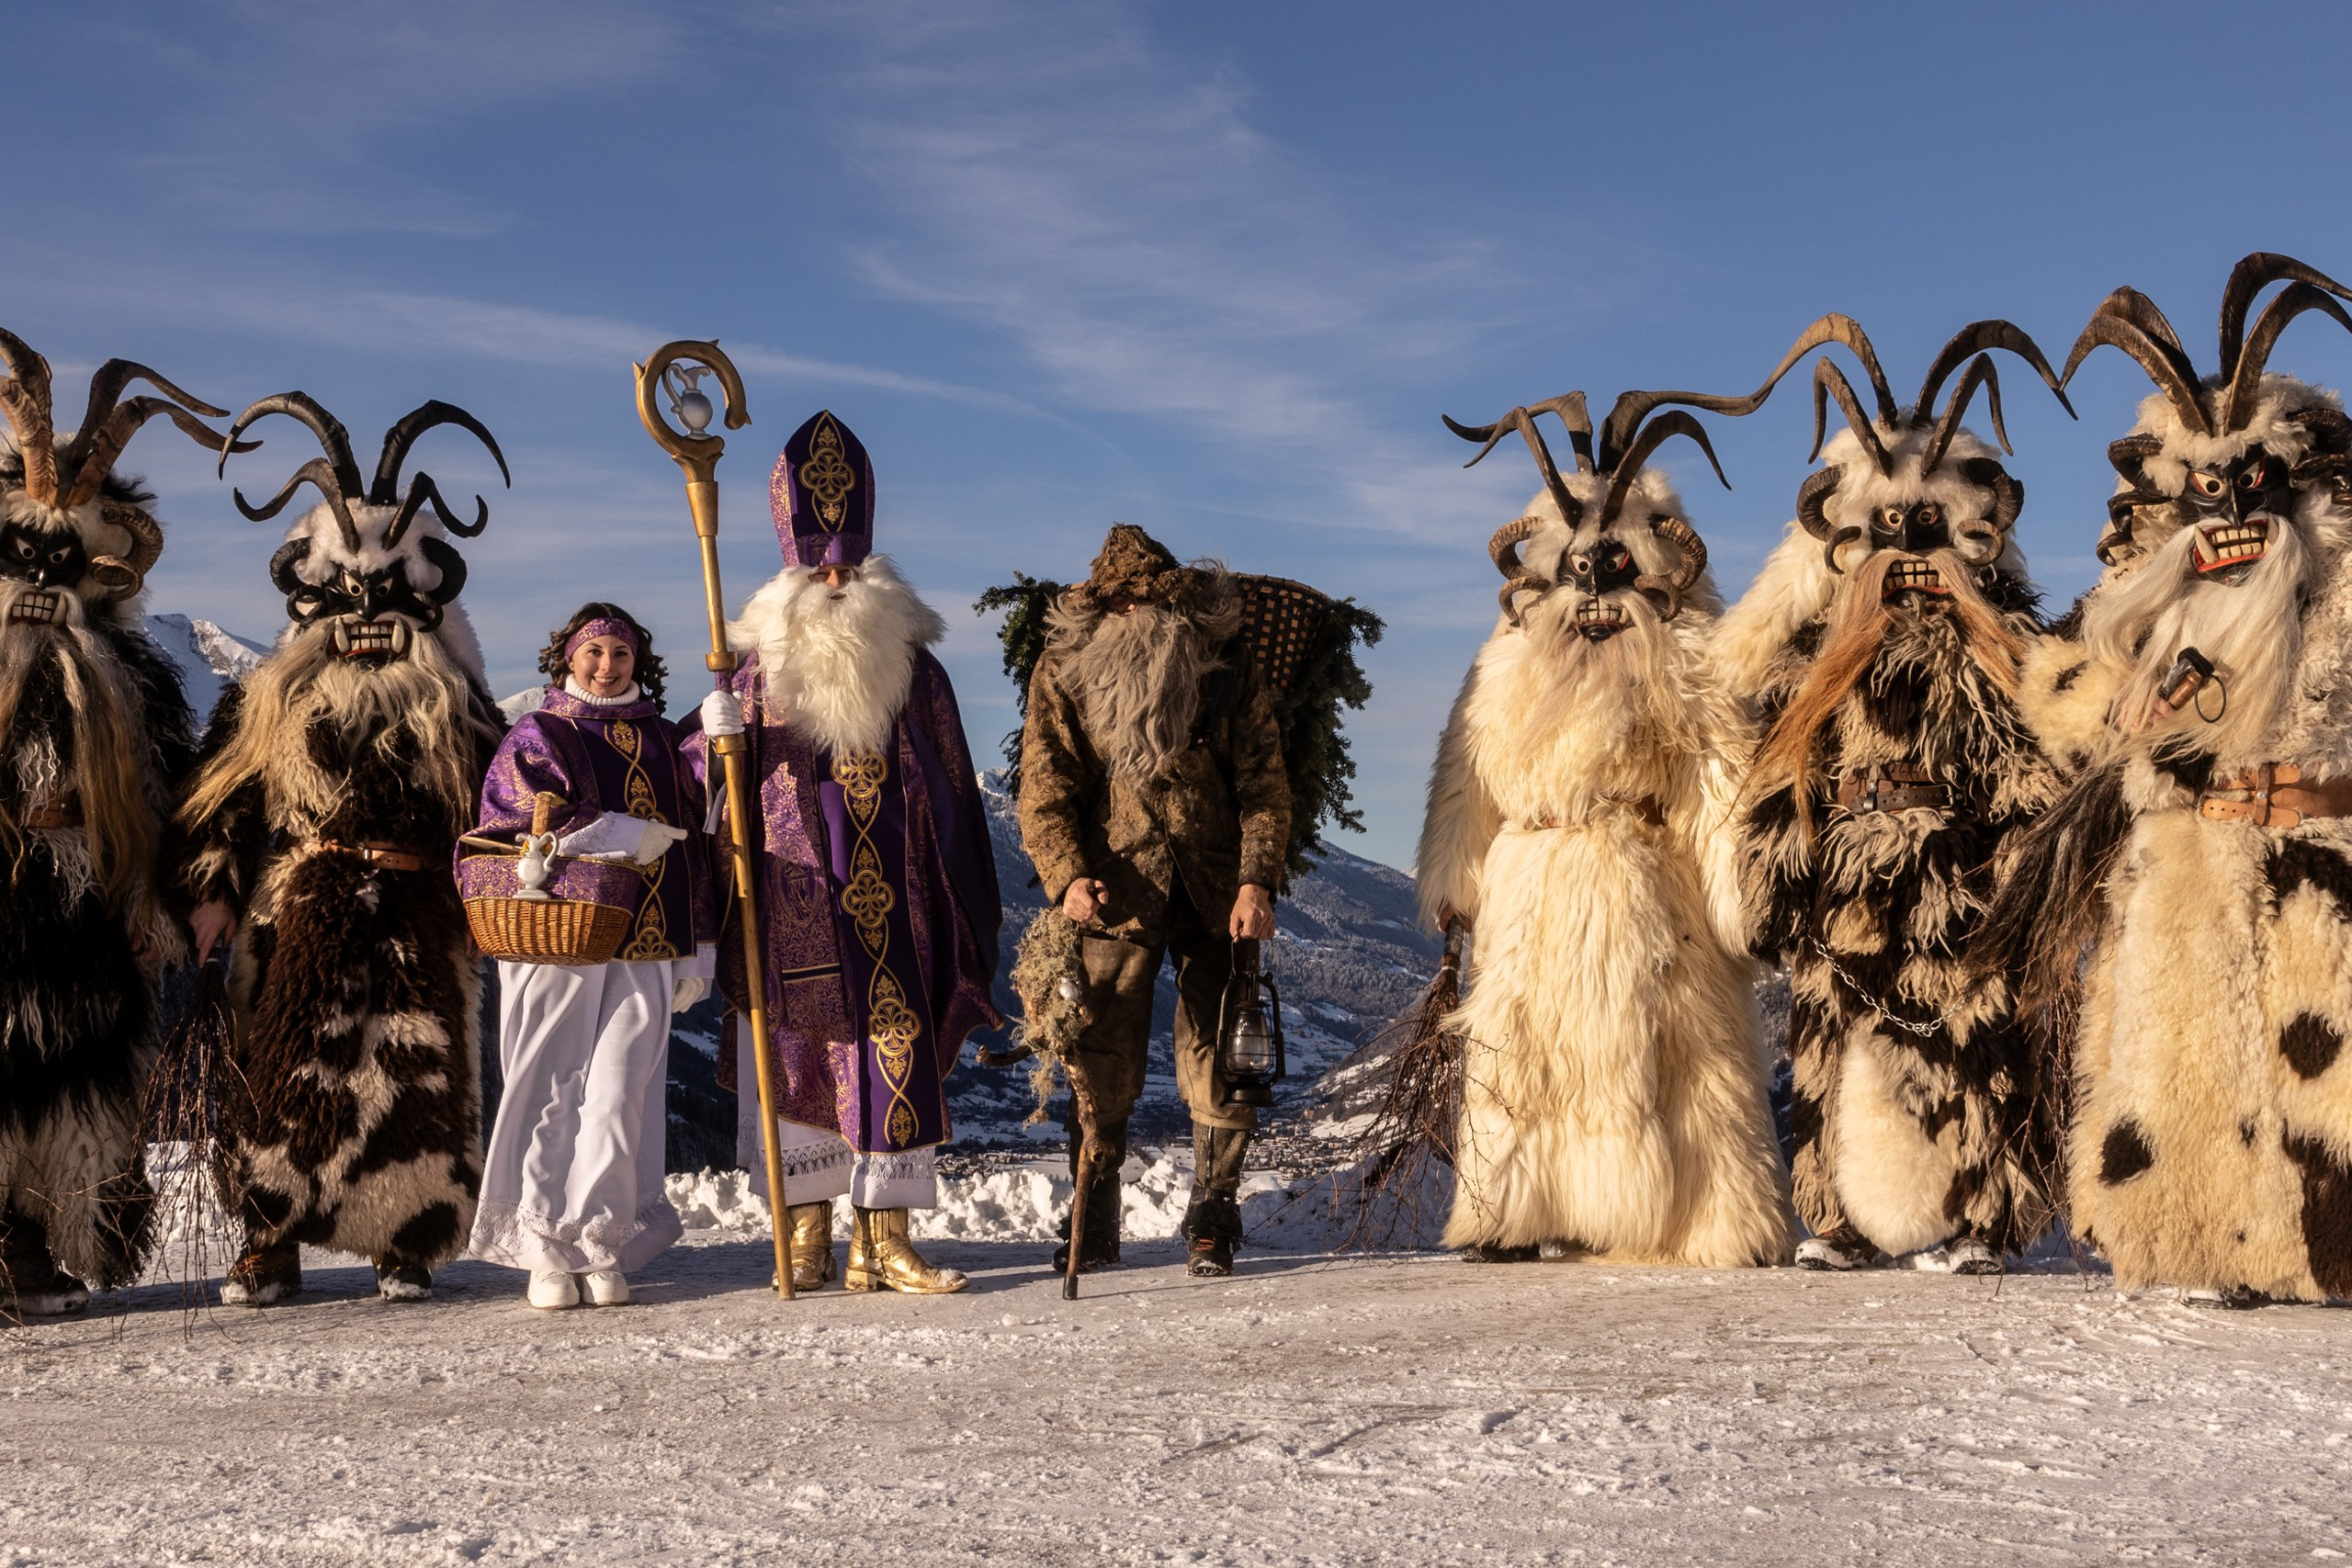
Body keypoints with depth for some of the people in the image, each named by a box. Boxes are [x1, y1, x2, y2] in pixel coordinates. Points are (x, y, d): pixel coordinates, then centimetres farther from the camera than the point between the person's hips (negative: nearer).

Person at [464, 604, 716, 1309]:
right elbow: (533, 830, -8)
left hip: (644, 953, 2)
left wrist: (696, 951, 11)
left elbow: (688, 849, 16)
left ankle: (599, 1246, 2)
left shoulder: (660, 741, 17)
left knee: (619, 1093, -4)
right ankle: (545, 1250, 2)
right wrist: (633, 835, -5)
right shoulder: (536, 739, 8)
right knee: (551, 1091, -3)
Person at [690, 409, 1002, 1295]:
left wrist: (964, 913, 5)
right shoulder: (759, 670, 7)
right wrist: (717, 740, -17)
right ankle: (808, 1236, 12)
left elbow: (951, 796, 8)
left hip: (892, 903, 0)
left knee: (894, 1048, -3)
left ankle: (884, 1240, 1)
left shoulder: (914, 670, 7)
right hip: (792, 902, 0)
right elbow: (702, 782, 6)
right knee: (795, 1054, 2)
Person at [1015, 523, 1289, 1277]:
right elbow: (1044, 789, -2)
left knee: (1219, 1062, 1)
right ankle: (1092, 1229, 14)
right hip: (1114, 892, 0)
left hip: (1214, 893, 1)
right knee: (1102, 1066, 1)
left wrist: (1257, 880, -10)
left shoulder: (1226, 664, 3)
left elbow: (1264, 780, 2)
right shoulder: (1063, 670, 2)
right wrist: (1068, 876, -18)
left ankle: (1212, 1227, 13)